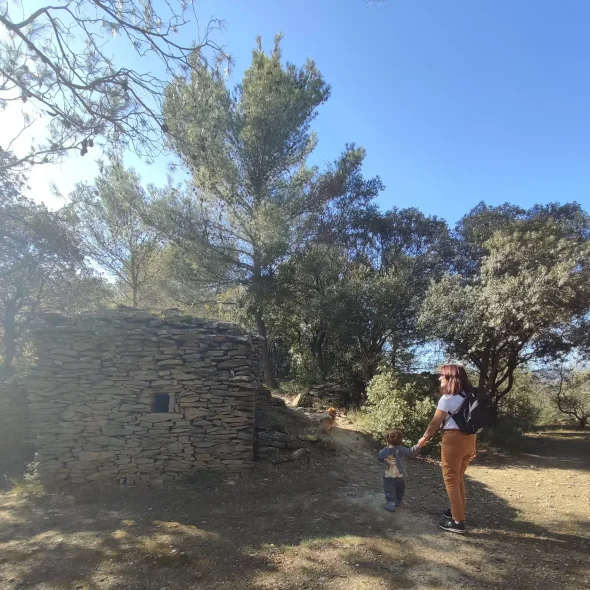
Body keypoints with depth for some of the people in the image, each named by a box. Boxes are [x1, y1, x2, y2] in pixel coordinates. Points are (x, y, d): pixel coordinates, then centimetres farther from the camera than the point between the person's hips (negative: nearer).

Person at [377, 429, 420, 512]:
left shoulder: (383, 451, -8)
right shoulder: (400, 450, -18)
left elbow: (379, 459, 6)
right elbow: (410, 452, -24)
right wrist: (418, 446, -23)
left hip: (388, 477, 0)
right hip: (400, 476, 0)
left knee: (389, 491, 4)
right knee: (400, 490, 24)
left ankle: (390, 503, -11)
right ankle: (398, 501, 37)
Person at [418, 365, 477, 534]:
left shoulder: (447, 398, -13)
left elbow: (436, 422, -8)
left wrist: (425, 438, 7)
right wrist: (472, 447, 16)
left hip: (454, 439, -8)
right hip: (469, 438, 8)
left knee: (451, 479, 2)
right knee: (459, 477, 22)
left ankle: (457, 521, 5)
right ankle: (458, 511, 34)